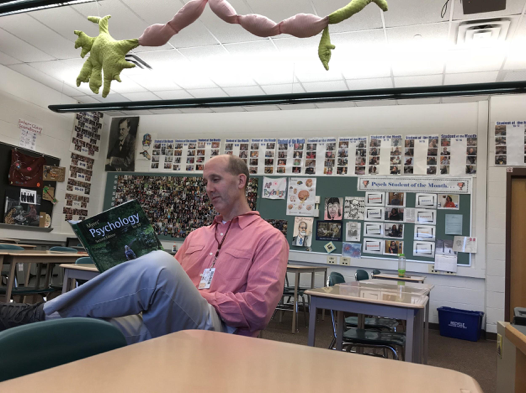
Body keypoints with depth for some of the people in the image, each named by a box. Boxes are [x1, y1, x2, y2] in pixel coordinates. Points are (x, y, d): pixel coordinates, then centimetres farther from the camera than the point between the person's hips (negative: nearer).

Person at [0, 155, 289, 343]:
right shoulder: (197, 235, 28)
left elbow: (258, 308, -6)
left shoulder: (269, 238, 7)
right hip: (159, 324, 6)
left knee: (158, 264, -33)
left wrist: (198, 298, -7)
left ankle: (40, 314, -19)